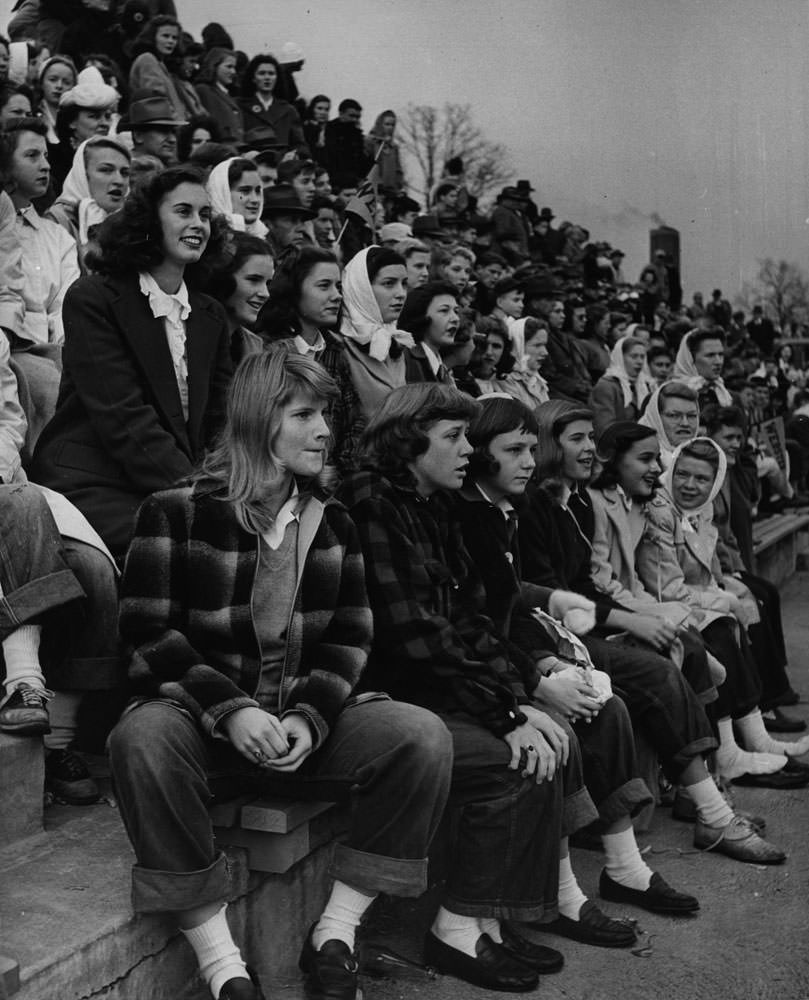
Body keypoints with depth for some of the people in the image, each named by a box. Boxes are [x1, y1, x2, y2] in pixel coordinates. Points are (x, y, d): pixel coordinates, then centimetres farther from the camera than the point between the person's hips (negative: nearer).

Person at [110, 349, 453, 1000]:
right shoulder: (176, 512, -2)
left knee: (424, 737, -21)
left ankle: (334, 935, -10)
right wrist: (231, 710, -21)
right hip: (199, 709, -3)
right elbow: (149, 631, -8)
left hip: (305, 717, 4)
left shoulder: (333, 522, 11)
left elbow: (350, 636, 7)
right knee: (143, 740, -37)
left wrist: (309, 717, -12)